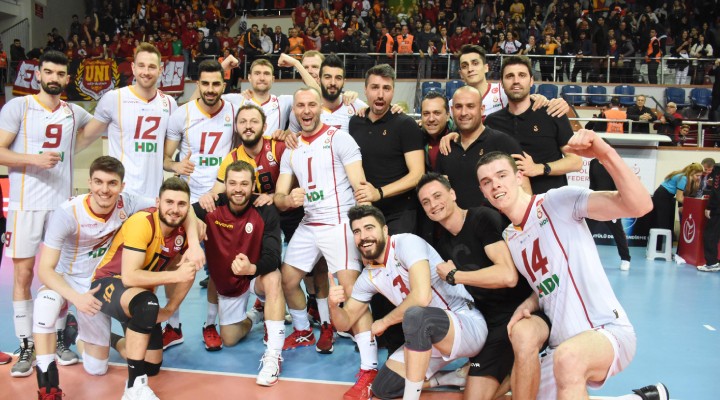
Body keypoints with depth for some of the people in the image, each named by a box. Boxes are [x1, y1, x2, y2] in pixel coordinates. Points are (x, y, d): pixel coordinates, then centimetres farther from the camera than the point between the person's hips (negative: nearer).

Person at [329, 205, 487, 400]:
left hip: (468, 324, -8)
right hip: (428, 335, 8)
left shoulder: (406, 243, -18)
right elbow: (344, 323, 10)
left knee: (415, 315, -38)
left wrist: (384, 322, -15)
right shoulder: (368, 276, 4)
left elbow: (422, 297, -32)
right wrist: (333, 305, -15)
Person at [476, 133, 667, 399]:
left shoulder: (558, 202, -9)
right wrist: (528, 305, 0)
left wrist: (606, 154, -36)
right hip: (562, 345, 9)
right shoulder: (508, 237, 14)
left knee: (567, 356, -36)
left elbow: (640, 206, -22)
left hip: (608, 330, -9)